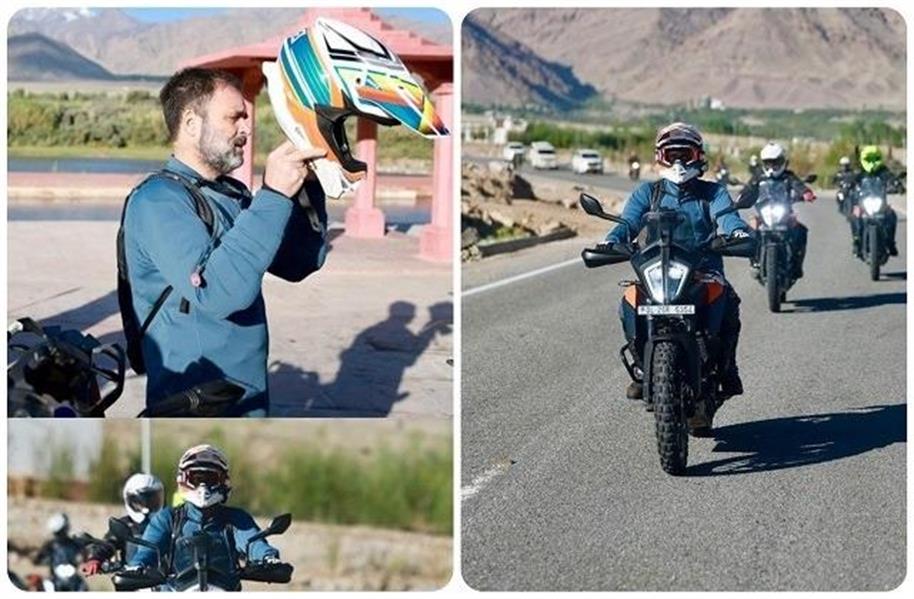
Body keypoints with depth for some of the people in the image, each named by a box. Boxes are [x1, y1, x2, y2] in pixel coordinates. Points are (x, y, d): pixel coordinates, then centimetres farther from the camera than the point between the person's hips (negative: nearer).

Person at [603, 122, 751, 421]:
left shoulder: (713, 192, 14)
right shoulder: (647, 192, 16)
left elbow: (726, 216, -6)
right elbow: (629, 221, 0)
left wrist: (739, 231, -31)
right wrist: (612, 240, -24)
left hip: (705, 271, -1)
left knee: (727, 302, -33)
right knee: (630, 307, -28)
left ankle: (726, 366, -15)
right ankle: (645, 369, -10)